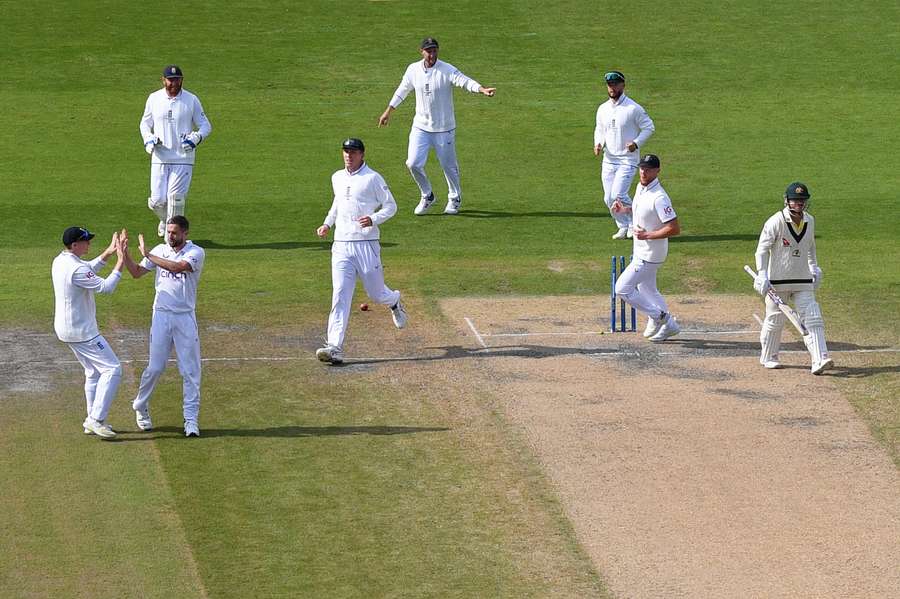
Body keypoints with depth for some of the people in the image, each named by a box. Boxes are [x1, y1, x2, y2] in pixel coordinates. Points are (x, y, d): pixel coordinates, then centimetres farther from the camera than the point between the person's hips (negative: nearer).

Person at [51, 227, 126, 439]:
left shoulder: (59, 262, 6)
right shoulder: (76, 269, -25)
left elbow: (89, 271, 22)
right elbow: (106, 286, -26)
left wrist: (108, 252, 14)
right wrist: (120, 261, -18)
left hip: (65, 328, 10)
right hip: (81, 331, -10)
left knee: (94, 371, 20)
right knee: (112, 368, -7)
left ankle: (92, 420, 22)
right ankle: (96, 419, -10)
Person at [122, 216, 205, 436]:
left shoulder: (196, 253, -6)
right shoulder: (160, 250, 6)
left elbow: (177, 267, -24)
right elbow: (137, 272, 6)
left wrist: (148, 255, -21)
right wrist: (125, 254, -9)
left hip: (185, 318, -2)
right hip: (162, 315, 2)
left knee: (190, 370, -2)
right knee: (155, 367, 2)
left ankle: (191, 420, 2)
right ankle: (141, 408, 21)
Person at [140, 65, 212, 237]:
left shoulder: (191, 100, 0)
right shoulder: (154, 99, 6)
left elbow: (206, 126, 4)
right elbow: (145, 123, 17)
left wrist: (195, 138, -16)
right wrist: (148, 139, -3)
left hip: (183, 158, -2)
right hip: (159, 158, 2)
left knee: (175, 197, -10)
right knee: (157, 200, -1)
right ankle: (165, 220, 32)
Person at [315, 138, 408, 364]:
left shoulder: (373, 179, -5)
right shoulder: (337, 178, 13)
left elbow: (390, 206, -2)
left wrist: (373, 219, -19)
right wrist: (328, 223, 17)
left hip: (366, 245, -4)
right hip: (341, 245, 4)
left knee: (376, 293, 7)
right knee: (340, 295, -9)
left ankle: (395, 302, 45)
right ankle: (334, 347, -17)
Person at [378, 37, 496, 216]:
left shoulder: (447, 70, -15)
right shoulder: (413, 70, -2)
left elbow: (465, 81, -31)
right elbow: (402, 90, 14)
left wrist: (482, 89, -50)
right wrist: (388, 111, 23)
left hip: (444, 128, -3)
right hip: (421, 127, 3)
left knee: (448, 164, 7)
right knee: (413, 163, -5)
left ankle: (455, 198, 32)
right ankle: (427, 196, 19)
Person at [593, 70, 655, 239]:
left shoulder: (633, 108, -10)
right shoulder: (602, 109, 7)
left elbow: (649, 127, -3)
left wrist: (637, 143, -17)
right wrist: (598, 143, -1)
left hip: (627, 160, -6)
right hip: (608, 160, 6)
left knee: (618, 195, -16)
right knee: (609, 199, 5)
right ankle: (623, 227, 24)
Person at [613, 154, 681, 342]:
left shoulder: (659, 198, -28)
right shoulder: (640, 188, 1)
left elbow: (674, 229, -29)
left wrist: (648, 235, -27)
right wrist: (626, 209, 6)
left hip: (650, 255, -10)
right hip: (641, 251, 10)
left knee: (622, 288, -6)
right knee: (647, 290, 22)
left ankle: (657, 315, 6)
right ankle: (668, 326, 33)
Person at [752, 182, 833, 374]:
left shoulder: (809, 221, 6)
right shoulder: (776, 221, -13)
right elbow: (762, 249, -13)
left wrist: (814, 267, 26)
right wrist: (762, 275, -22)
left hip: (803, 280, 4)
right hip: (778, 280, -4)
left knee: (812, 319, -8)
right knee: (774, 320, 8)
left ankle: (820, 360, -16)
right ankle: (768, 357, 27)